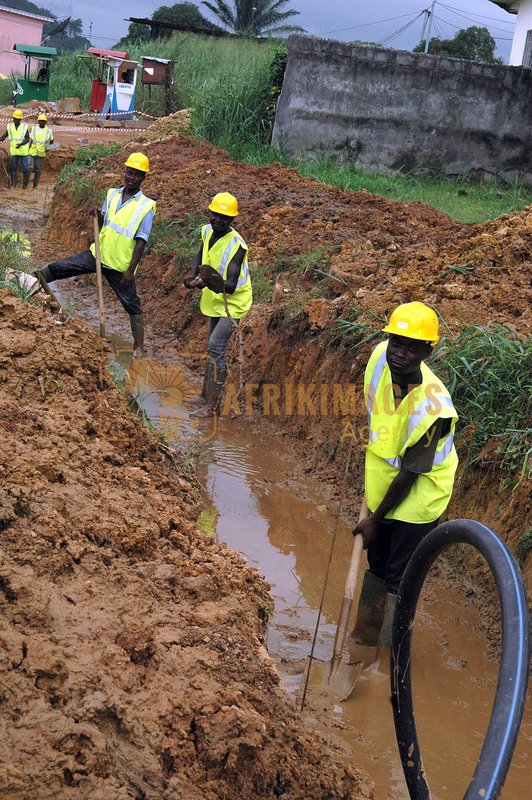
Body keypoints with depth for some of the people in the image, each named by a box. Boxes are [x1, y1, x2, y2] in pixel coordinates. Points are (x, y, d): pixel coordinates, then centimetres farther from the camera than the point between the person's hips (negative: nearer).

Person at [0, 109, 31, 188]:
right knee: (13, 168, 3)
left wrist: (21, 144, -23)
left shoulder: (25, 127, -4)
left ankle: (25, 184, 11)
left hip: (23, 152, -2)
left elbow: (28, 139, -6)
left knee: (25, 168, -2)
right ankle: (13, 184, 9)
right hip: (14, 152, 2)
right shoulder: (9, 126, 3)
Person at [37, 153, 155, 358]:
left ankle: (139, 347, 14)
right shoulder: (112, 194, 3)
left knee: (132, 304, 5)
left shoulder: (145, 206, -12)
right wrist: (97, 214, -8)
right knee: (57, 268, 1)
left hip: (120, 265, -4)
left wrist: (130, 270, -16)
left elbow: (141, 241, -13)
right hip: (98, 254, 4)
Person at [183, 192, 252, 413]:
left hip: (233, 303, -8)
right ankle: (208, 393, 38)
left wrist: (215, 284, -53)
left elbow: (231, 285, -34)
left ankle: (213, 405, -19)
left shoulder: (237, 245, -26)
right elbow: (201, 254, 18)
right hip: (215, 302, 8)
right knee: (215, 349, 21)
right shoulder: (207, 231, -4)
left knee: (215, 347, -20)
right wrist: (193, 275, 1)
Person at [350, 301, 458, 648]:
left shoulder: (432, 406, -35)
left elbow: (410, 473, -24)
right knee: (377, 565, 22)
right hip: (382, 482, 7)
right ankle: (365, 637, 40)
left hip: (418, 494, -6)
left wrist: (375, 519, -14)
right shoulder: (380, 357, -17)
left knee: (399, 580, 4)